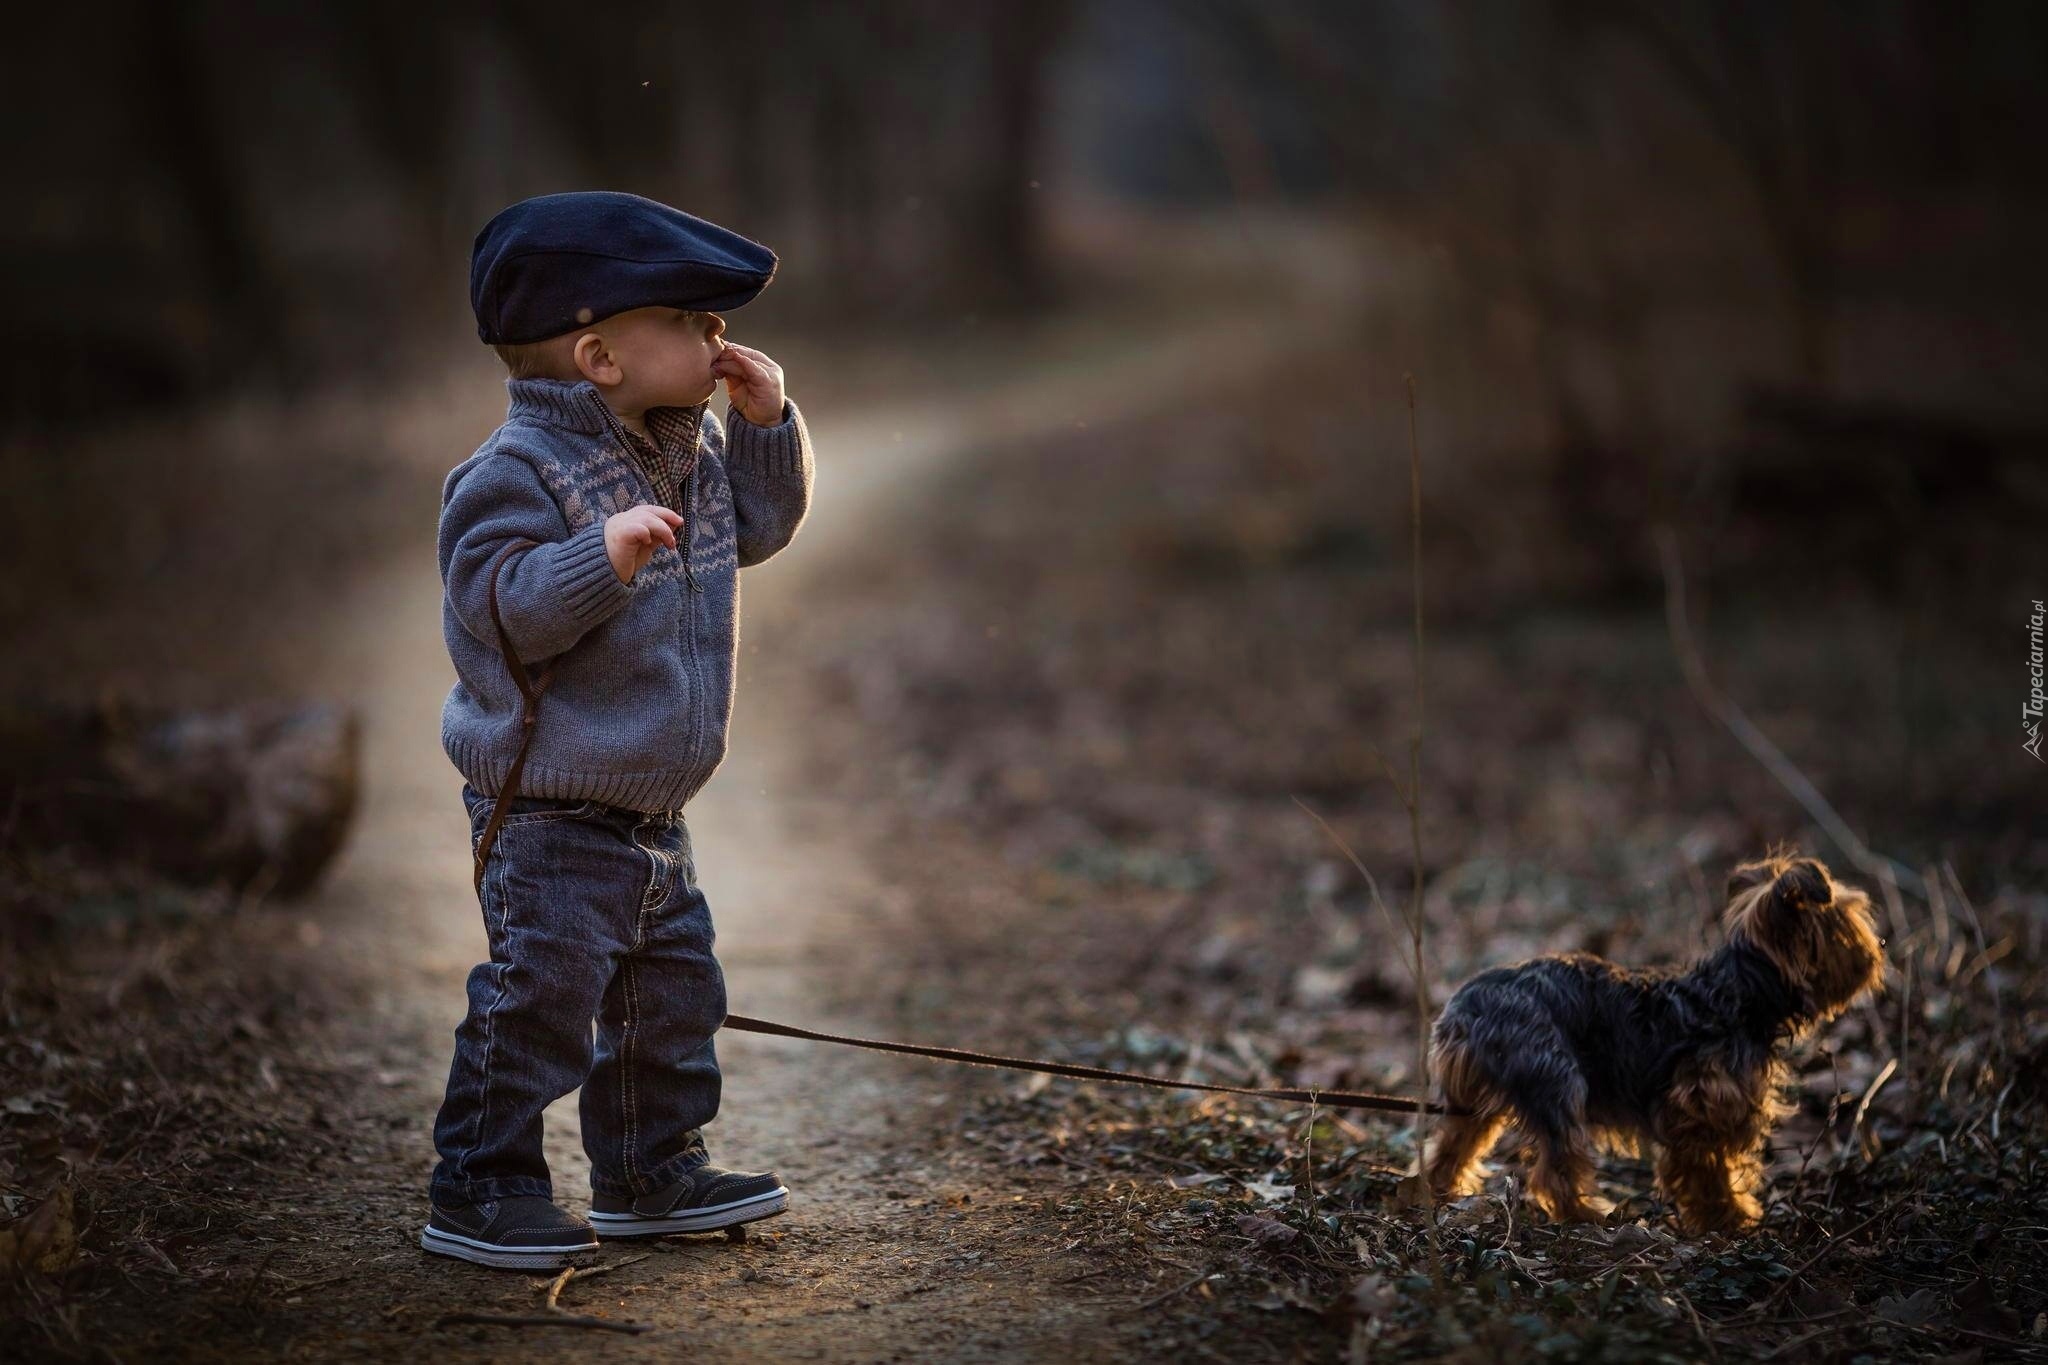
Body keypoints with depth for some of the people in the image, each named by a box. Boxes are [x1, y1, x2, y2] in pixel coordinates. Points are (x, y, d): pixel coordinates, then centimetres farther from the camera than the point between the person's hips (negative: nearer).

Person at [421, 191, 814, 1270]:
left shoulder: (693, 450, 8)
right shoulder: (519, 469, -19)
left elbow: (758, 526, 20)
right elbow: (502, 607, -26)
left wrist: (767, 425, 5)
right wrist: (605, 555, -40)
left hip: (651, 814, 9)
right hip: (547, 815, -9)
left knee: (671, 992, 16)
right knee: (539, 1000, -6)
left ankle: (652, 1173, 31)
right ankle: (478, 1194, 7)